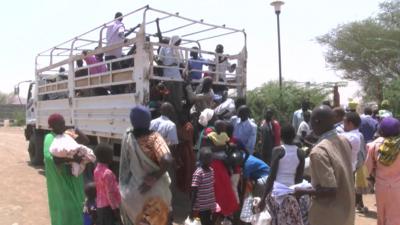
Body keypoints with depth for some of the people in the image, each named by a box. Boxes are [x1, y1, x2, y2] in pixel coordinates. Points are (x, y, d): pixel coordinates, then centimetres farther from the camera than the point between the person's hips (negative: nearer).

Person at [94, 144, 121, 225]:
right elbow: (110, 193, -21)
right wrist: (115, 209, -16)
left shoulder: (97, 169, 6)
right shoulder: (107, 172, -21)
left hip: (100, 205, 9)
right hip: (108, 206, -9)